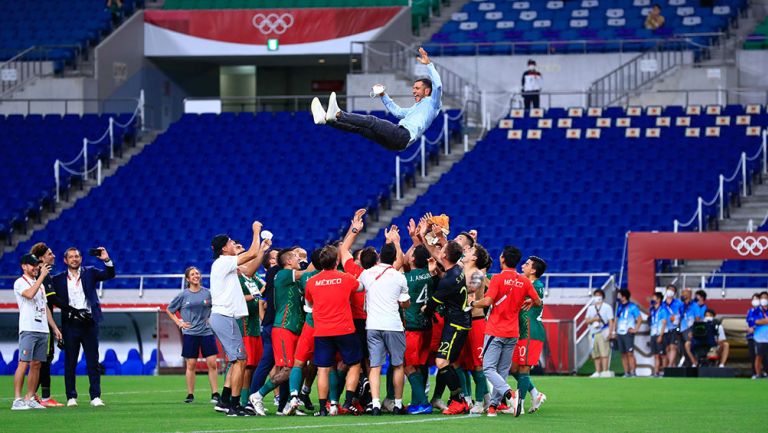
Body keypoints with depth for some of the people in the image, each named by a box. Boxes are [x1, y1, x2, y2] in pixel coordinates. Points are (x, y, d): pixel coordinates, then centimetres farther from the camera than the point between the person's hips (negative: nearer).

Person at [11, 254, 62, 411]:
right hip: (28, 329, -8)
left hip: (43, 330, 8)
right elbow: (30, 294, -24)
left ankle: (30, 398, 9)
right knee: (23, 363, -12)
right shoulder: (20, 283, -3)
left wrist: (54, 327, 19)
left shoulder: (40, 284, 21)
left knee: (36, 365, 6)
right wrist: (42, 276, -19)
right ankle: (17, 400, -14)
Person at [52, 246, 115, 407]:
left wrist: (107, 260, -19)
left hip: (89, 323, 0)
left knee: (93, 361, 0)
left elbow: (109, 275, -3)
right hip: (70, 324, 0)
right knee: (70, 362, 3)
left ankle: (95, 396, 1)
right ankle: (71, 397, 8)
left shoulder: (90, 273, 8)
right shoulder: (59, 279, 6)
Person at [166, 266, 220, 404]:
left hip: (207, 332, 1)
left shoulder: (208, 293, 3)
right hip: (190, 333, 0)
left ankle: (215, 394, -2)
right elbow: (169, 310, 13)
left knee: (212, 363, -5)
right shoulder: (183, 295, 2)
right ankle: (190, 395, 8)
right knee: (191, 364, 1)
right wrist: (179, 322, 3)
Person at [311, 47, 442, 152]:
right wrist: (383, 96, 36)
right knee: (359, 127, -6)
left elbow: (437, 85, -4)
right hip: (394, 140, 9)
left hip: (404, 135, -9)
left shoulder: (431, 103, 13)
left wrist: (428, 64, -5)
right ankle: (325, 118, -18)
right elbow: (397, 111, 46)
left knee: (372, 121, -25)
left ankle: (338, 114, -38)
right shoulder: (414, 109, 40)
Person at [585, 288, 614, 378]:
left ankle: (605, 371, -17)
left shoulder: (607, 307, 4)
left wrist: (609, 333, -11)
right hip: (593, 333, 5)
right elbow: (587, 321, 14)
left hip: (603, 333, -5)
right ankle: (598, 372, 5)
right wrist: (593, 319, -7)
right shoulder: (591, 308, 19)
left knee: (604, 352, -14)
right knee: (596, 354, 3)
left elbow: (611, 321, -1)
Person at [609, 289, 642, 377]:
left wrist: (635, 329, -10)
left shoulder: (632, 307, -4)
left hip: (628, 333, -7)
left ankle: (633, 372, -10)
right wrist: (613, 331, 12)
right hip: (619, 333, 7)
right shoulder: (619, 307, 16)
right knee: (623, 354, 6)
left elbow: (640, 318, -5)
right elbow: (616, 320, 20)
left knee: (630, 353, -11)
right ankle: (626, 373, 9)